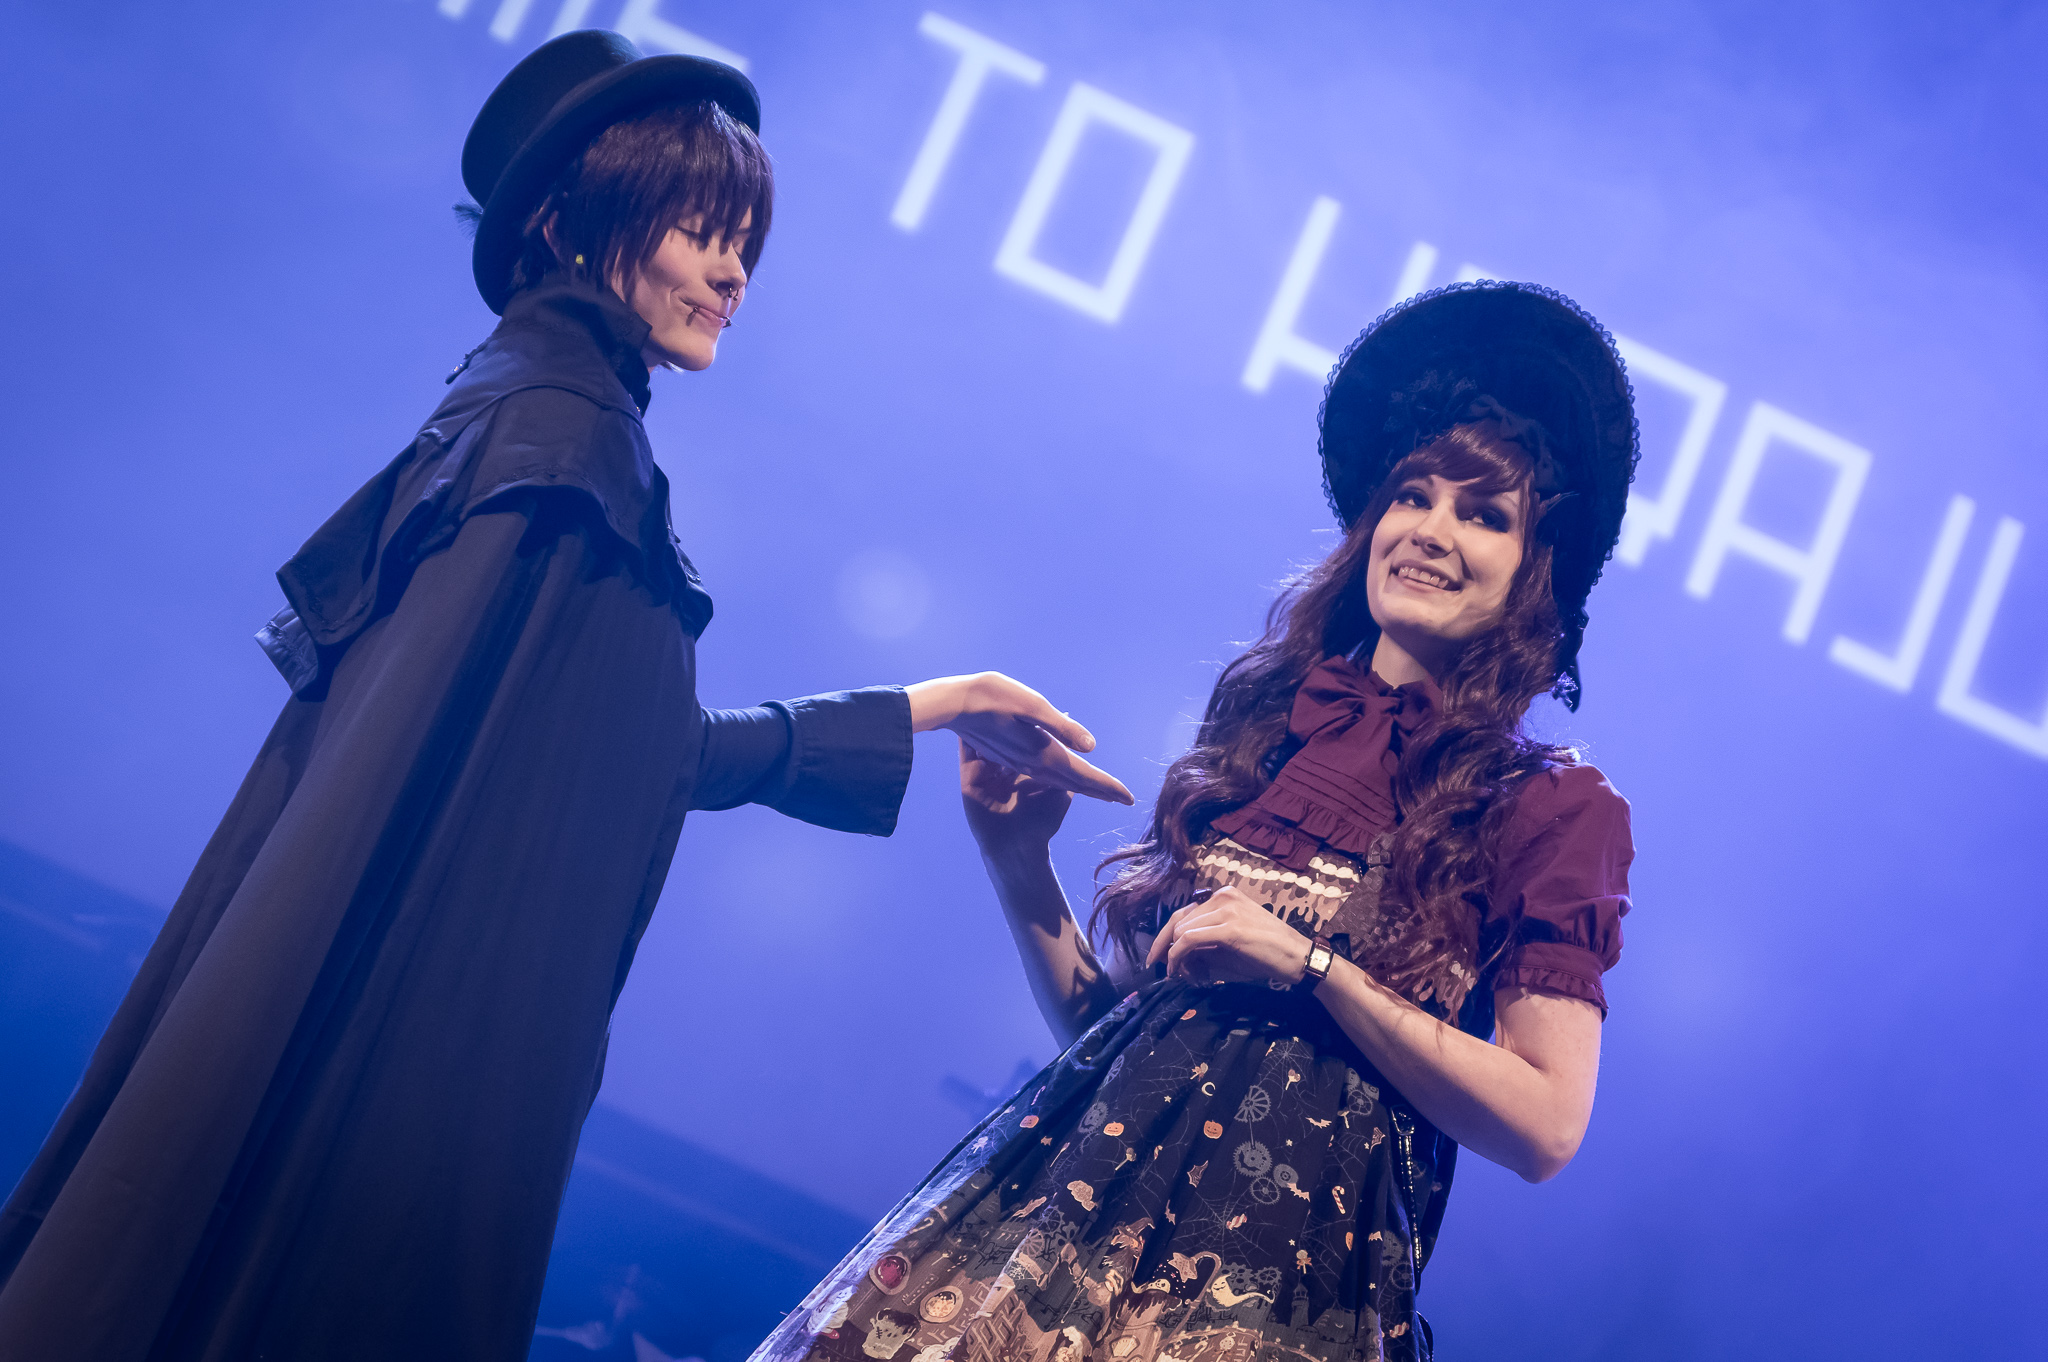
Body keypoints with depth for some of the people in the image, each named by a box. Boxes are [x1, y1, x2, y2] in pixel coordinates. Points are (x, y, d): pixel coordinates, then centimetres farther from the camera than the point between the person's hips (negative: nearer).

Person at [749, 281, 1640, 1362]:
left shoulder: (1551, 808, 0)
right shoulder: (1262, 721, 11)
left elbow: (1545, 1126, -8)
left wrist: (1309, 965, -12)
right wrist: (1016, 858, -1)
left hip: (1282, 1266, -3)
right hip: (1088, 1181, 4)